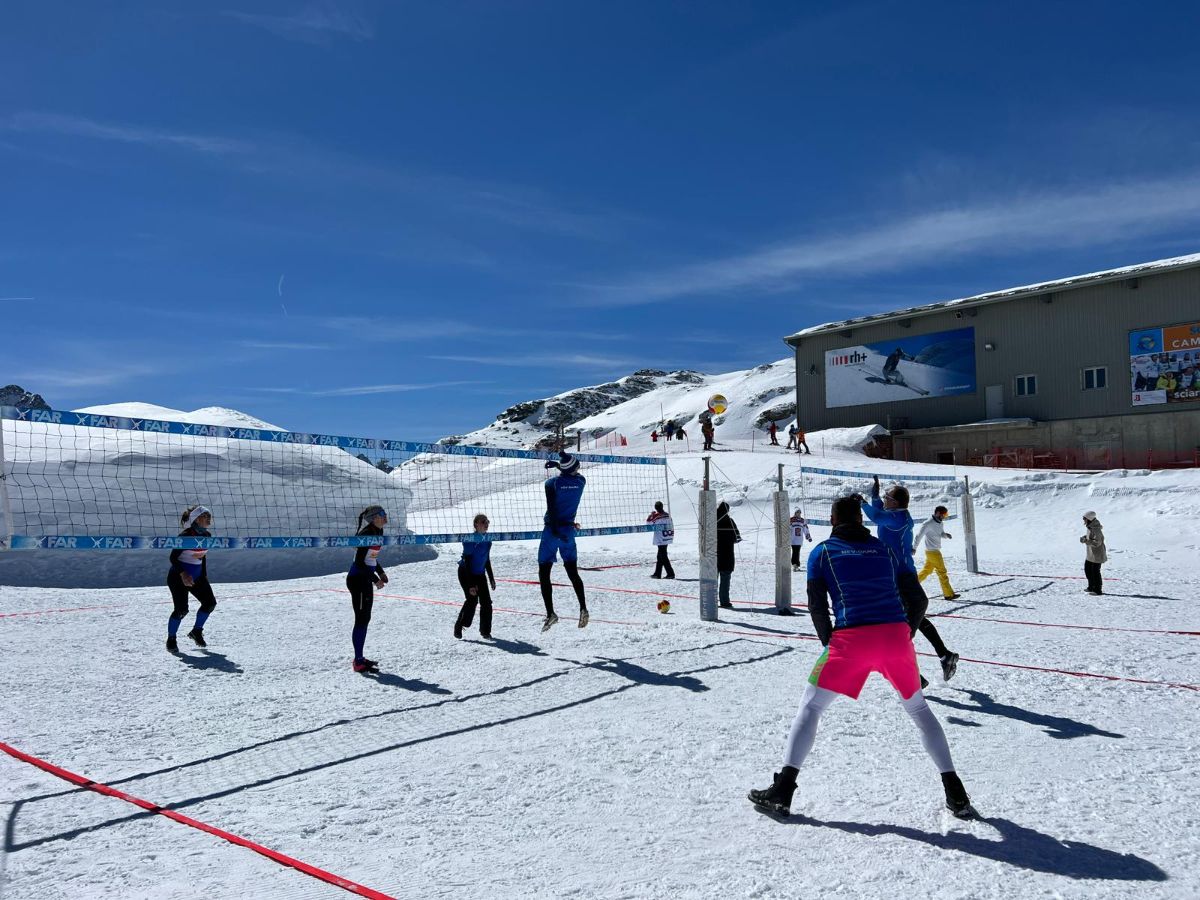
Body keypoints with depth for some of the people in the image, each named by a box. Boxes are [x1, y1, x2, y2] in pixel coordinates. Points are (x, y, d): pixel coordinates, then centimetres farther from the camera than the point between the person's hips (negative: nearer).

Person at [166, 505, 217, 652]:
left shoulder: (207, 535, 1)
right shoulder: (185, 536, -20)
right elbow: (173, 557, -18)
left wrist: (204, 575, 13)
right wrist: (183, 574, -29)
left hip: (197, 576, 7)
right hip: (179, 576, -7)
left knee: (210, 603, -1)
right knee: (181, 609, -14)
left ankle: (196, 631, 20)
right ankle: (171, 640, 8)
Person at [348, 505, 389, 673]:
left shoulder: (378, 531, 7)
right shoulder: (366, 534, -21)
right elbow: (359, 562, -22)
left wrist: (381, 572, 10)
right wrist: (375, 579, -17)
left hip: (366, 579, 9)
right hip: (357, 579, -9)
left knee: (365, 619, 14)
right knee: (361, 620, -4)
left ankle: (360, 657, 23)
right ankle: (359, 662, 2)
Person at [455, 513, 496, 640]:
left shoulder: (487, 539, -2)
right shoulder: (469, 540, -23)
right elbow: (467, 562, -23)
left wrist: (491, 578, 14)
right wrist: (471, 585, -25)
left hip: (480, 574, 6)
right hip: (466, 573, -6)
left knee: (486, 602, -3)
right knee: (472, 600, -16)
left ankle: (485, 631, 10)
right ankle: (458, 627, 4)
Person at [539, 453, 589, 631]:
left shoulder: (551, 483, -8)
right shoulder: (581, 481, 1)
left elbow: (551, 509, -18)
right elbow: (573, 474, 27)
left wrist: (556, 530, -20)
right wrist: (557, 464, 32)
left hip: (552, 530, -4)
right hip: (569, 529, 4)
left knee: (544, 573, 3)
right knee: (573, 572, 13)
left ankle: (550, 613, -4)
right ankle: (583, 608, 0)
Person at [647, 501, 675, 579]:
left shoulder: (657, 516, -17)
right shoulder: (668, 515, 5)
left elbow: (649, 522, -5)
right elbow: (671, 526, 12)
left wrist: (651, 515, 10)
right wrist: (671, 535, 21)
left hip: (661, 540, -8)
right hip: (667, 539, 8)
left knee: (663, 557, -3)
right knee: (660, 556, 15)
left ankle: (670, 573, -5)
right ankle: (657, 574, 21)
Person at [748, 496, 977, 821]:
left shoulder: (822, 552, 13)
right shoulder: (884, 549, 21)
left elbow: (817, 606, 4)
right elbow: (916, 602, 19)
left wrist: (829, 642, 16)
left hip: (851, 638, -3)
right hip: (896, 636, 3)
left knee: (810, 707, 9)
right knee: (918, 709, 23)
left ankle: (782, 790, 0)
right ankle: (955, 793, 20)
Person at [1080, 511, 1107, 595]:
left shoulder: (1096, 529, -25)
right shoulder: (1090, 527, 5)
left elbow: (1097, 542, -28)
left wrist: (1085, 541, -30)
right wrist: (1084, 537, 3)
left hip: (1097, 554, -10)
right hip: (1091, 554, 10)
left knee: (1095, 571, -1)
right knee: (1087, 569, 19)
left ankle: (1098, 590, 11)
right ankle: (1091, 587, 32)